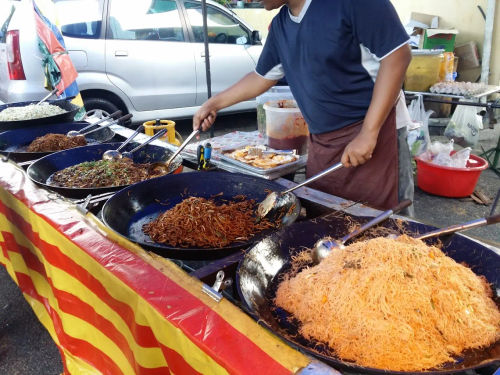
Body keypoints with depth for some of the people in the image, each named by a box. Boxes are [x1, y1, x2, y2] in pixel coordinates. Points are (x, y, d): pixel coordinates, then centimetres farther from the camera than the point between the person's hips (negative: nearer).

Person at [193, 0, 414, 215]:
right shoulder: (279, 25, 10)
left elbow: (398, 54, -17)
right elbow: (262, 77, 22)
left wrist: (369, 133, -21)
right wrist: (213, 104, 22)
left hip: (373, 130, -6)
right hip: (320, 141, 7)